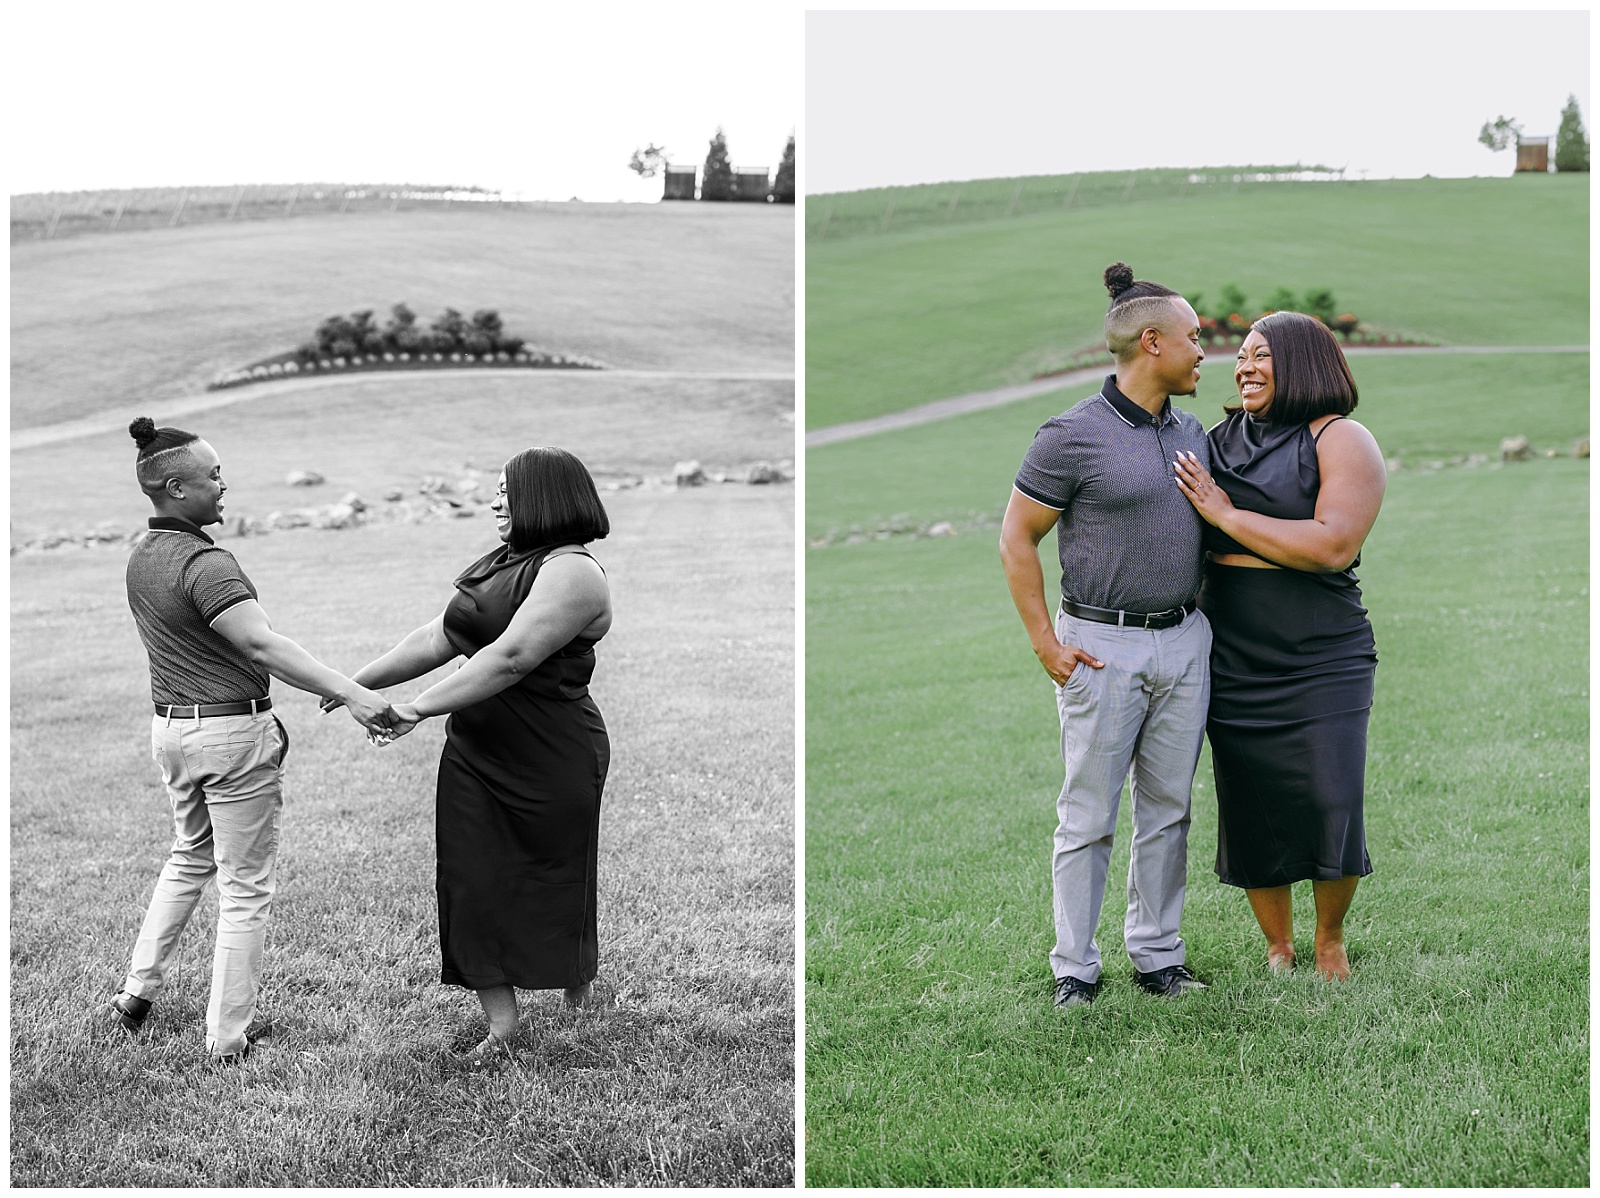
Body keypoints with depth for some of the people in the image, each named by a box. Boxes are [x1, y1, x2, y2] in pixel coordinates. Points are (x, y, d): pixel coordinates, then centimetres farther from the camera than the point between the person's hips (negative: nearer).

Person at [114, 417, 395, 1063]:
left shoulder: (142, 556, 6)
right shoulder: (205, 563, -22)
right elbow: (262, 645, -31)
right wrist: (351, 693, -36)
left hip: (171, 725, 9)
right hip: (233, 731, -8)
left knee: (189, 858, 30)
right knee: (245, 888, 3)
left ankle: (139, 988, 30)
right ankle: (227, 1039, 7)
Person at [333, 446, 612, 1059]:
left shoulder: (571, 571, -16)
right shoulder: (495, 565, 14)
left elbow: (510, 657, -26)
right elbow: (437, 640, 17)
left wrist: (422, 707, -28)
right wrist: (358, 683, 12)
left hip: (551, 759, -8)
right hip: (475, 755, 8)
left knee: (555, 891, 6)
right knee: (476, 889, 3)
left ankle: (581, 1022, 28)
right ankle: (502, 1030, 10)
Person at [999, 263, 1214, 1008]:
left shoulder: (1193, 435, 10)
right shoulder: (1074, 436, -11)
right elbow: (1016, 539, -7)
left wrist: (1197, 616, 14)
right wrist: (1046, 645, -10)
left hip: (1185, 642, 6)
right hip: (1102, 647, -6)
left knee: (1168, 809, 10)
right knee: (1088, 815, 0)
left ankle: (1157, 955, 21)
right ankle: (1074, 968, 9)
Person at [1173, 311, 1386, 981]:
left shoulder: (1341, 441, -5)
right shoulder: (1220, 441, 12)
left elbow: (1333, 547, -19)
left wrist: (1226, 514, -16)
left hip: (1322, 665, -4)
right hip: (1233, 666, 4)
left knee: (1329, 815, -6)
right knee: (1250, 817, 6)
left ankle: (1330, 941, 19)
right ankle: (1277, 947, 25)